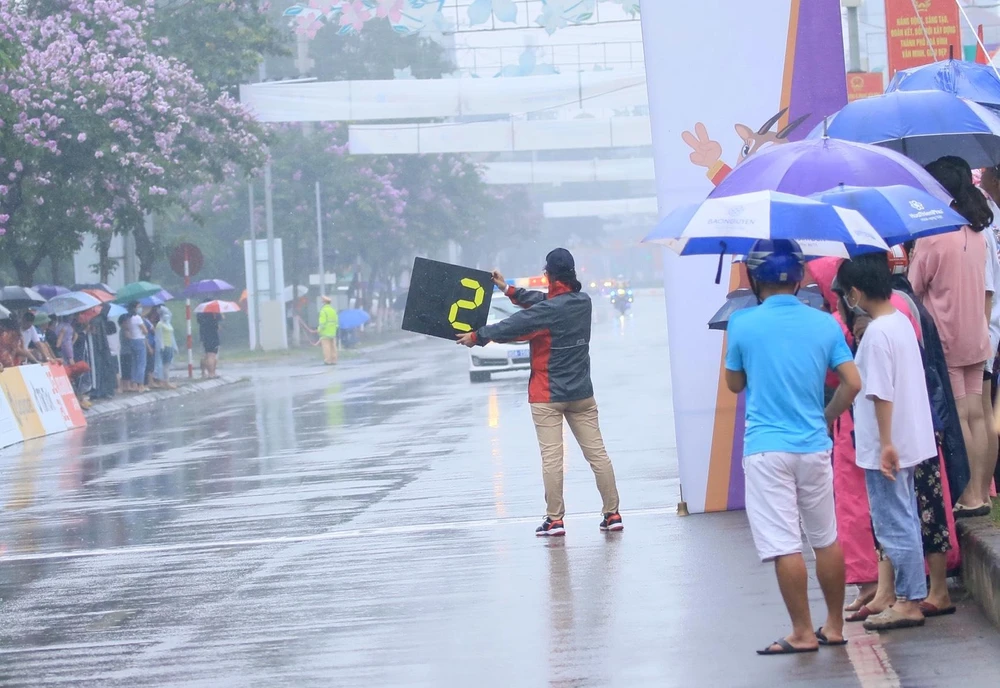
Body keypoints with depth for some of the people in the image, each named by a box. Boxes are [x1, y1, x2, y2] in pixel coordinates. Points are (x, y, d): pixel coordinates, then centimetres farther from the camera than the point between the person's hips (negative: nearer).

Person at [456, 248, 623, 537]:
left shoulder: (550, 310, -18)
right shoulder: (583, 302, 3)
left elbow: (513, 325, -12)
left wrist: (477, 336, 3)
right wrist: (509, 290, 24)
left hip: (547, 396, -6)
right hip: (581, 393, 6)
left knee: (551, 457, -2)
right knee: (597, 453, 6)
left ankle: (554, 519, -2)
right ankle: (612, 514, 7)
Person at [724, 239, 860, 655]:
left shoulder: (743, 325, -7)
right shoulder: (824, 324, 1)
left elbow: (734, 384, 6)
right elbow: (852, 383, -2)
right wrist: (826, 418, 13)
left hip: (766, 449, -4)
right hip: (814, 446, 4)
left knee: (784, 546, -2)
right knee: (826, 539, 15)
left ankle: (803, 633, 0)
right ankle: (834, 626, 22)